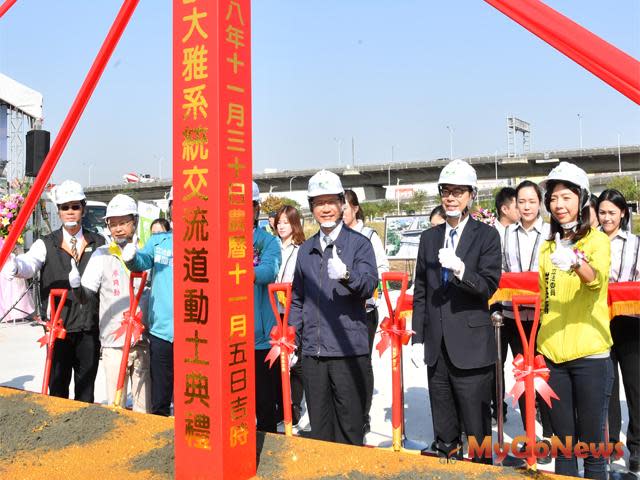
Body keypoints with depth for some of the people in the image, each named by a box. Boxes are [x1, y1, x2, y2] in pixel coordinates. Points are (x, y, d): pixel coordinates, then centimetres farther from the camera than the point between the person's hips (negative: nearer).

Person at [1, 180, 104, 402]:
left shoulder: (99, 243, 8)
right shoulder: (46, 244, 2)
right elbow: (29, 264, -17)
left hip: (89, 326, 1)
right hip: (58, 326, -1)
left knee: (86, 388, 11)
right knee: (58, 387, 8)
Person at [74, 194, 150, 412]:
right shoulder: (102, 254, 2)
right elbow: (85, 296, 0)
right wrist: (75, 284, -20)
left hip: (144, 340, 1)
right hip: (114, 341, -1)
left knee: (144, 401, 10)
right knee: (115, 403, 6)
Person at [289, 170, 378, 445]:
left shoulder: (359, 243, -1)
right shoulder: (306, 249, 13)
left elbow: (369, 284, -17)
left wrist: (346, 275, -37)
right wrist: (291, 340, 12)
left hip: (349, 351, -4)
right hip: (312, 352, 5)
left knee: (349, 428, 6)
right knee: (319, 429, 14)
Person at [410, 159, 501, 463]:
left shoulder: (486, 235, -1)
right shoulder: (429, 237, 11)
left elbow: (488, 287, -10)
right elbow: (420, 292, 11)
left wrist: (461, 270, -28)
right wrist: (417, 338, 8)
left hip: (471, 346, -4)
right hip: (436, 347, 5)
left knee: (477, 429, 5)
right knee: (444, 432, 16)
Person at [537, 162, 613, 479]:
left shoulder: (597, 239, -3)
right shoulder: (548, 246, 12)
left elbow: (597, 278, -23)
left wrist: (576, 263, -44)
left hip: (589, 354, -4)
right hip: (552, 354, 5)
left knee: (591, 440, 3)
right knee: (563, 440, 13)